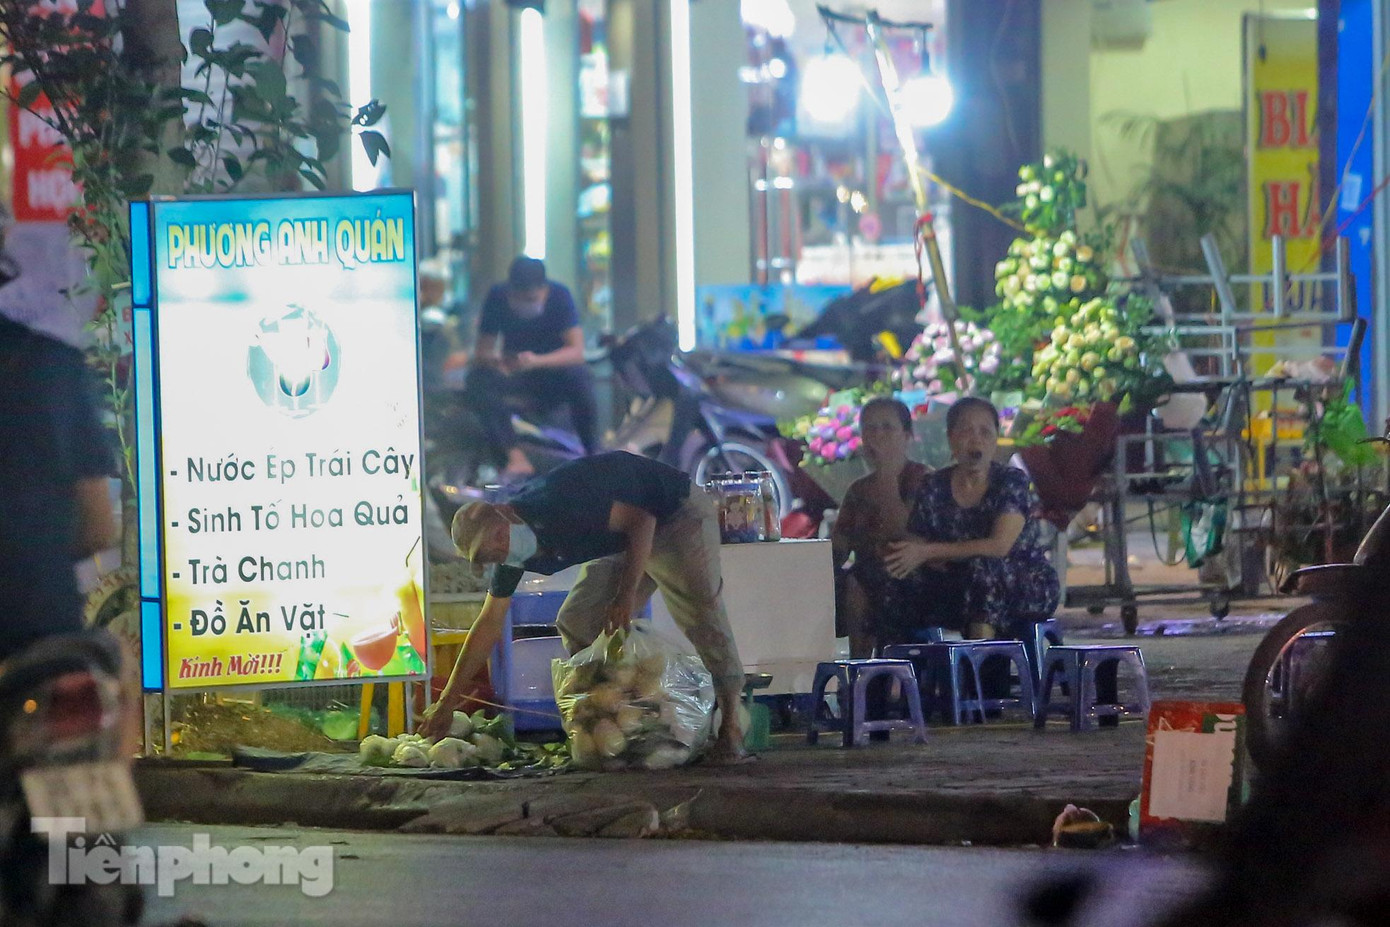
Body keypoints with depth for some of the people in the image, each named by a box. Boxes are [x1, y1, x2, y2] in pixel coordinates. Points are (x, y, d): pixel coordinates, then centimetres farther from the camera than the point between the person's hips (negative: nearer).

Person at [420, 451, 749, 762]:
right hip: (623, 543, 8)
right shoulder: (514, 559, -8)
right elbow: (489, 624, 0)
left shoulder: (558, 502, -34)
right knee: (576, 622, -2)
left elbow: (641, 520, -28)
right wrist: (447, 701, -2)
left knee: (701, 613, -22)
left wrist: (627, 594, -34)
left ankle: (730, 729, -21)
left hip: (678, 513, -8)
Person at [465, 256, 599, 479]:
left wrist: (537, 361, -42)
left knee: (579, 377, -36)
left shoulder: (559, 296, -16)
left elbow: (577, 351, -24)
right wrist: (494, 360, -38)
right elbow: (481, 351, -11)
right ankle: (516, 458, -36)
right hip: (514, 376, 2)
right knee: (477, 381, -29)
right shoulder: (497, 298, -11)